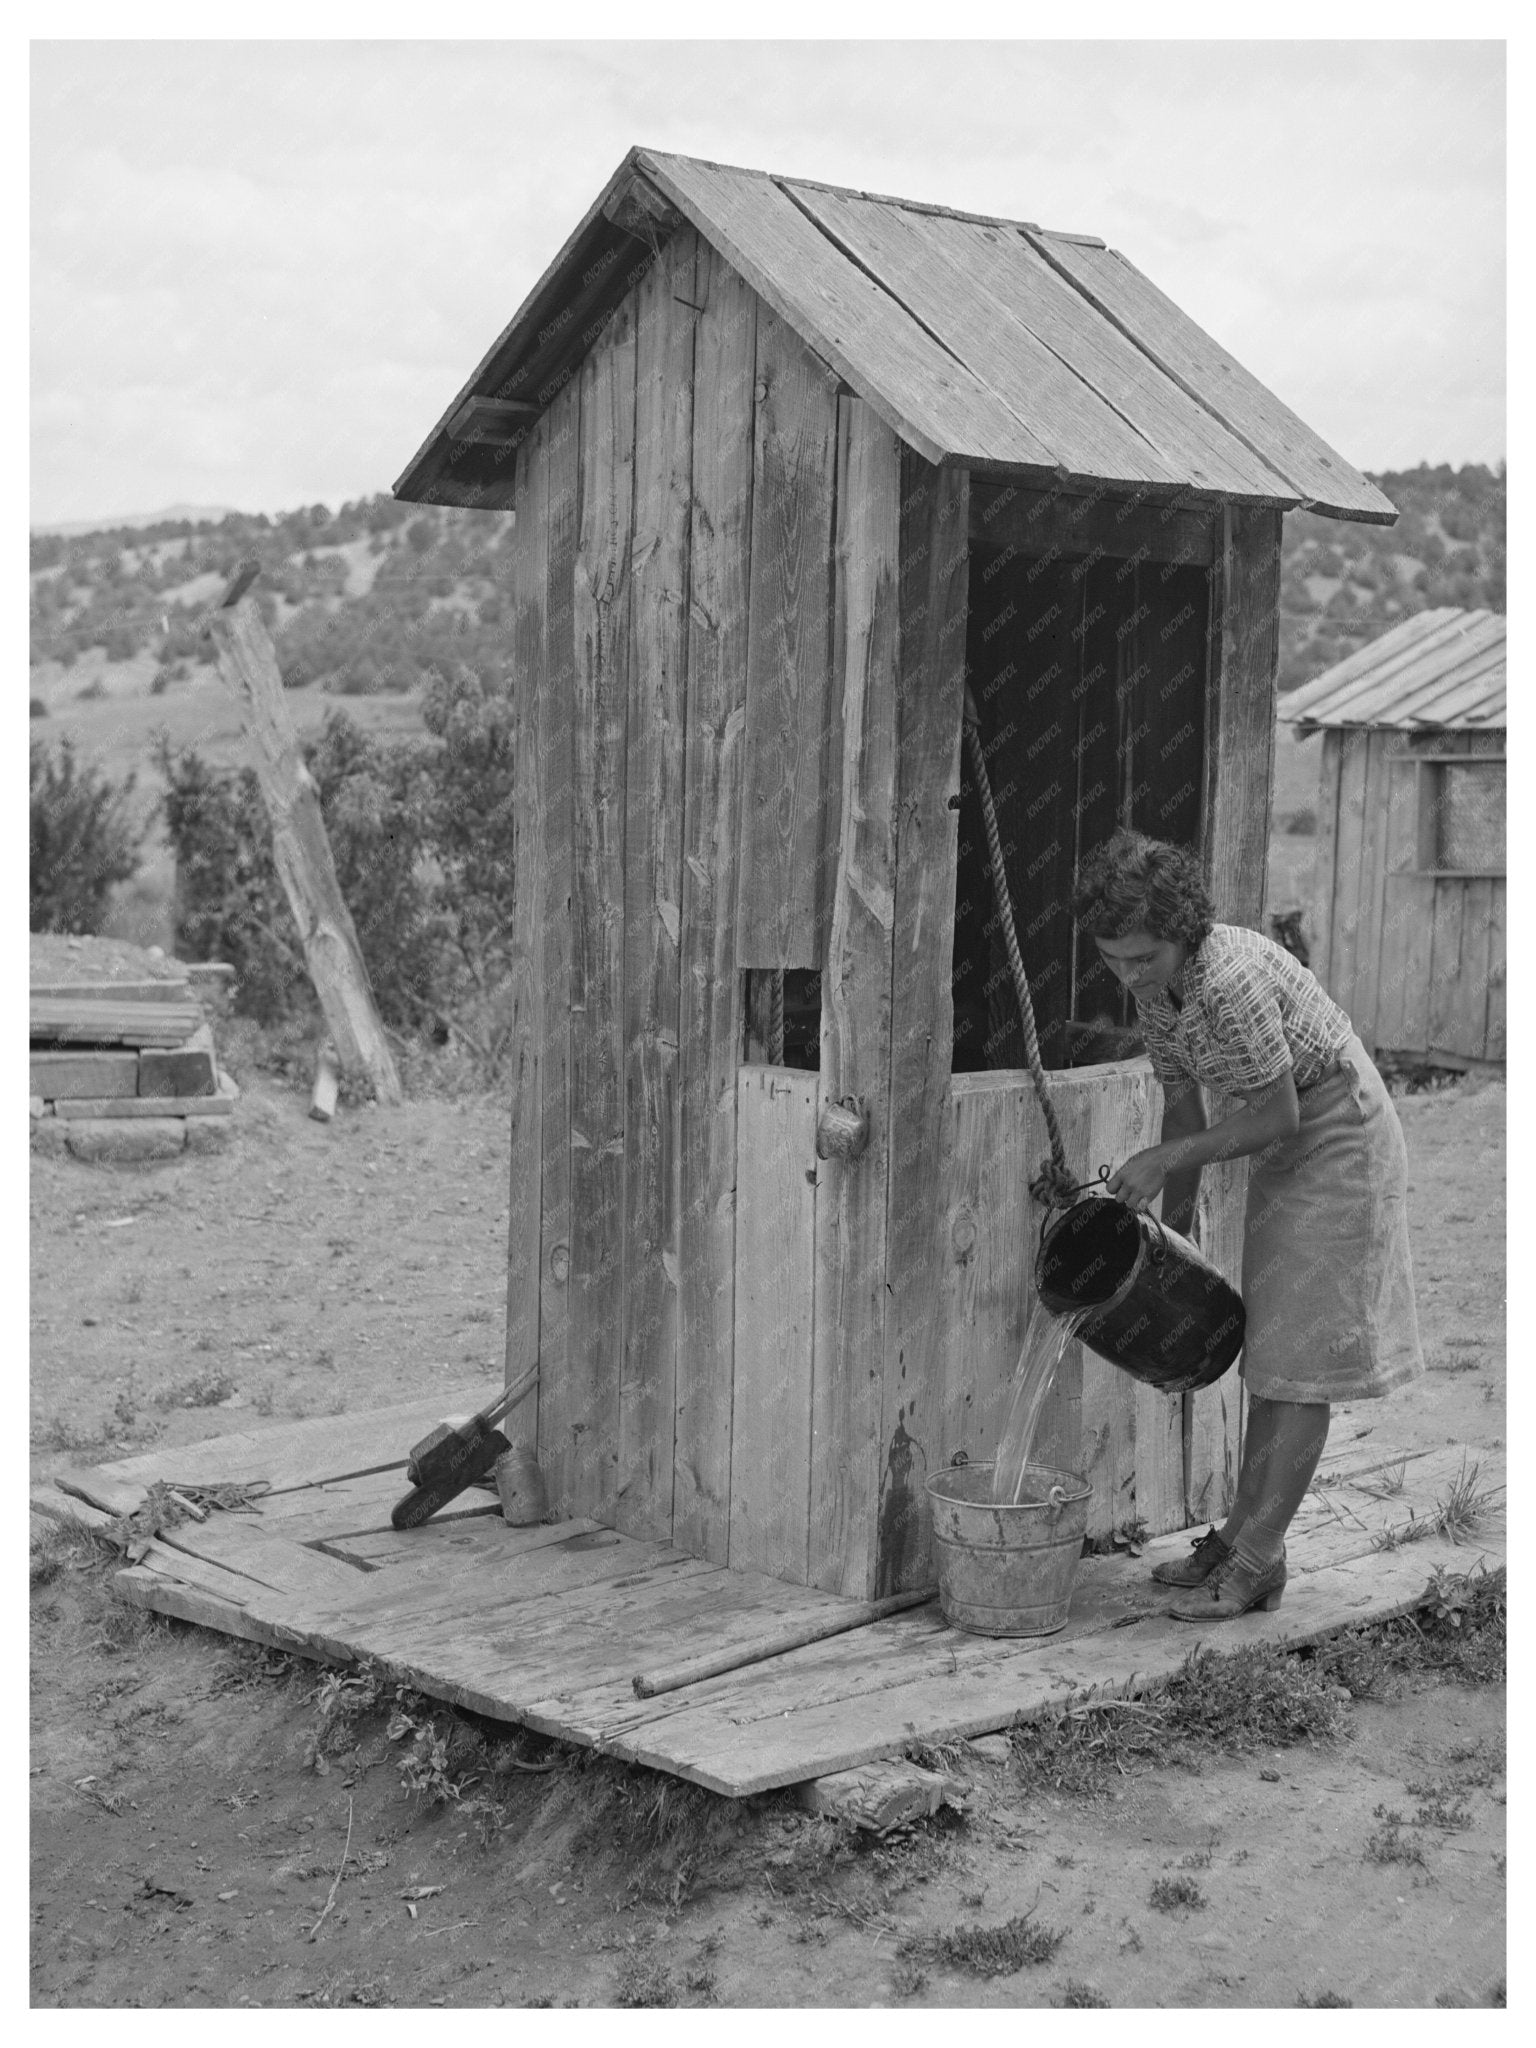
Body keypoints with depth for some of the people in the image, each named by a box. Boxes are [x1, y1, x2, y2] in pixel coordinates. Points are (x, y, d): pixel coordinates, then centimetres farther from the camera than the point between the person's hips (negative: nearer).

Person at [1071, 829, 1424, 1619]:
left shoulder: (1231, 978, -31)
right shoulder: (1153, 984, -4)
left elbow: (1276, 1115, -24)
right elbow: (1184, 1107, 5)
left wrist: (1165, 1160, -20)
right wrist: (1175, 1229, 6)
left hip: (1340, 1133, -9)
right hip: (1288, 1146, 9)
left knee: (1302, 1354, -6)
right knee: (1268, 1345, 12)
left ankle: (1259, 1558, -2)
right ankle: (1242, 1532, 19)